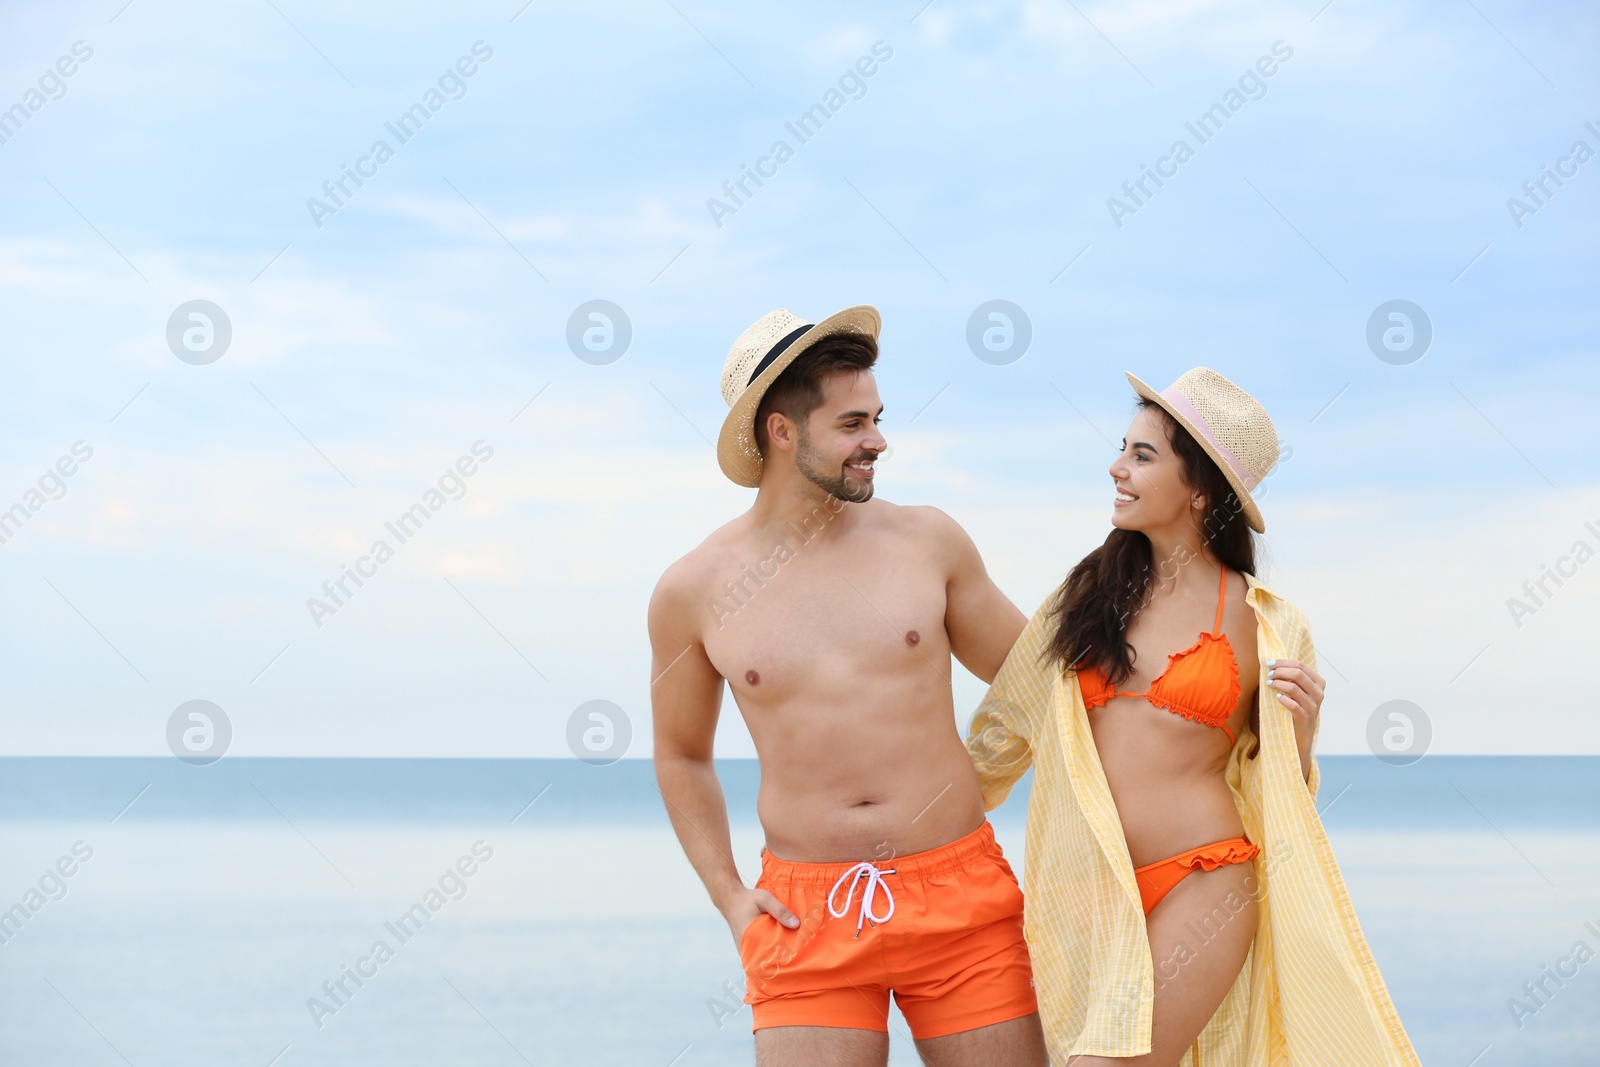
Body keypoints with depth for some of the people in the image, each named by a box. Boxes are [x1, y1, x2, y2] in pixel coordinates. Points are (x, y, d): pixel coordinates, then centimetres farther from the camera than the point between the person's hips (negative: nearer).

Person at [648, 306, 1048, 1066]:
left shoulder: (926, 541, 4)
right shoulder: (694, 591, 3)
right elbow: (681, 756, 17)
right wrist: (728, 897, 8)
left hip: (959, 894, 1)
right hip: (807, 916, -1)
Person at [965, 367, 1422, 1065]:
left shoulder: (1264, 628, 0)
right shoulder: (1092, 591, 8)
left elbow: (1281, 793, 8)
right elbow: (1008, 721, 20)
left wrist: (1301, 731, -11)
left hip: (1200, 888, -4)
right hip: (1090, 894, 4)